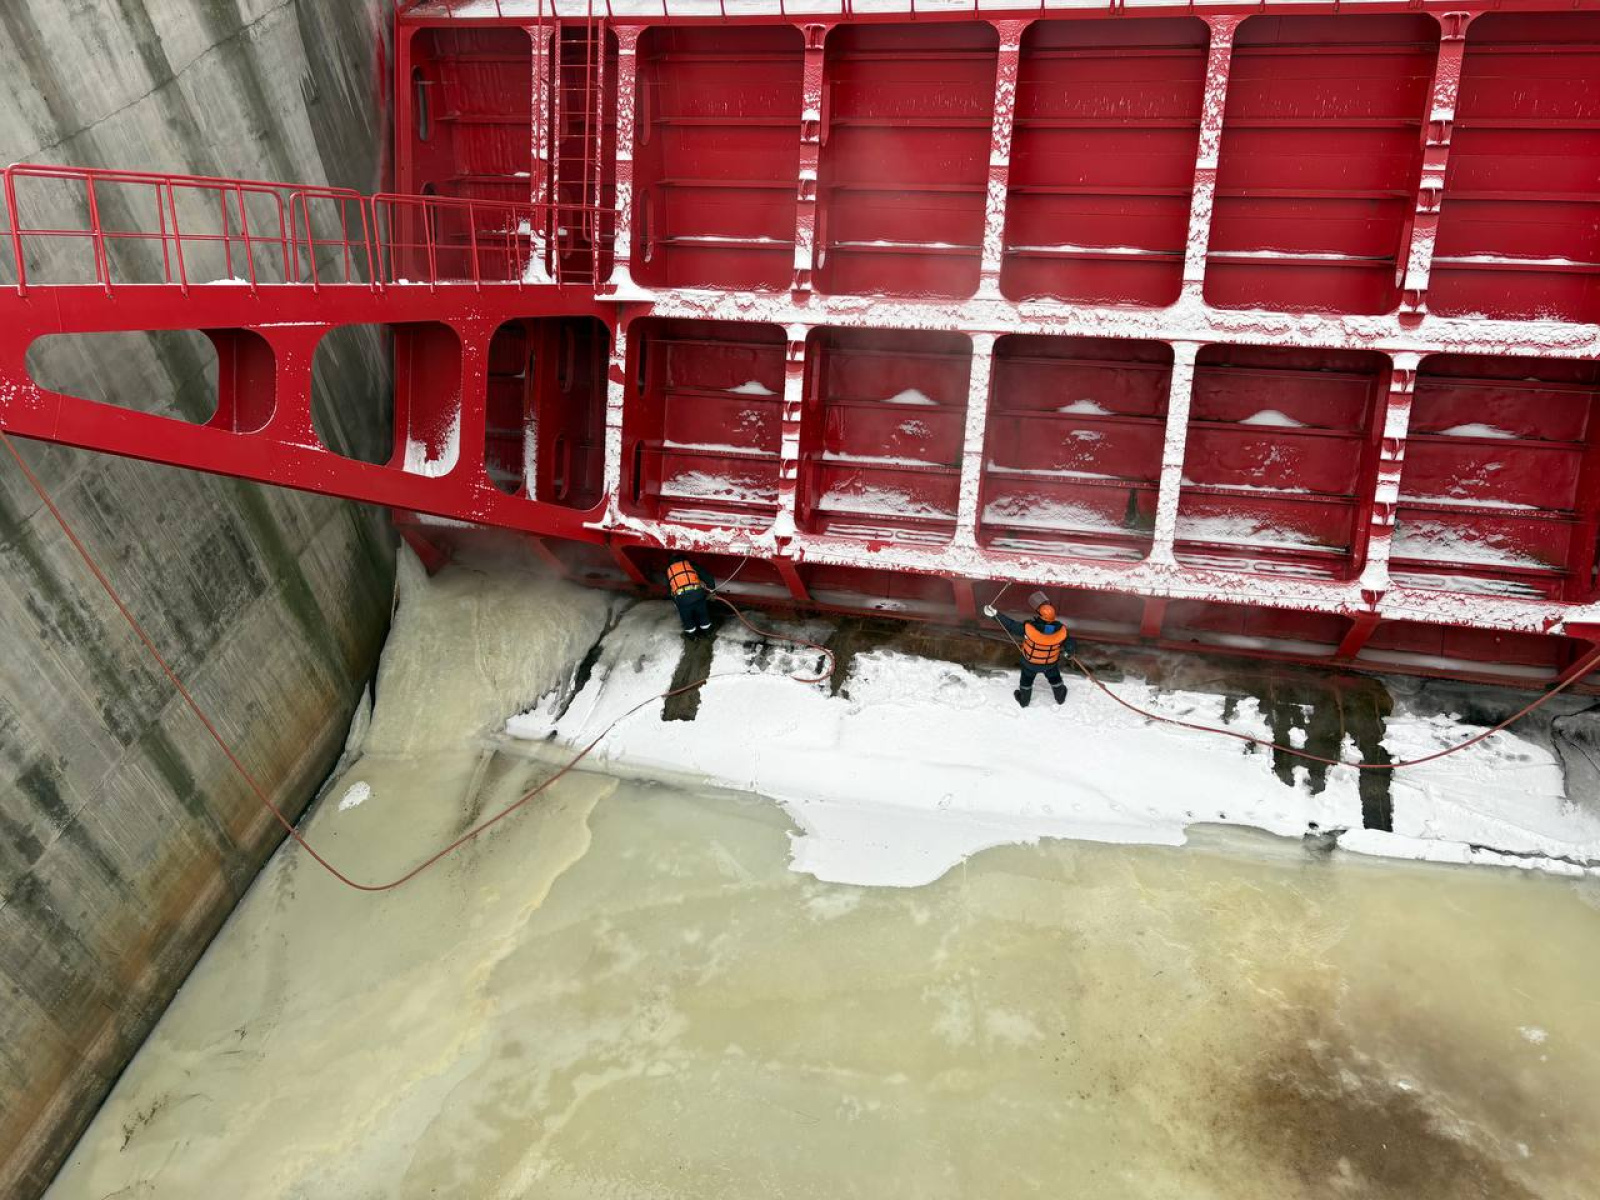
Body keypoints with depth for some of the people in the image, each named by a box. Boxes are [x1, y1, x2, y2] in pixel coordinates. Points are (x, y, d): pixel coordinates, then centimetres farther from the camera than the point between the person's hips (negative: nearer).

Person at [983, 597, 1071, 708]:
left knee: (1026, 681, 28)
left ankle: (1024, 700, 54)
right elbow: (1069, 646, -16)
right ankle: (1060, 698, 58)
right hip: (1051, 664, 1)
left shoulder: (1028, 628, -41)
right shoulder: (1061, 630, -33)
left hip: (1030, 663, -1)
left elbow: (1010, 625, -26)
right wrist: (1068, 651, 8)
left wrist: (995, 614, -18)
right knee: (1055, 679, 31)